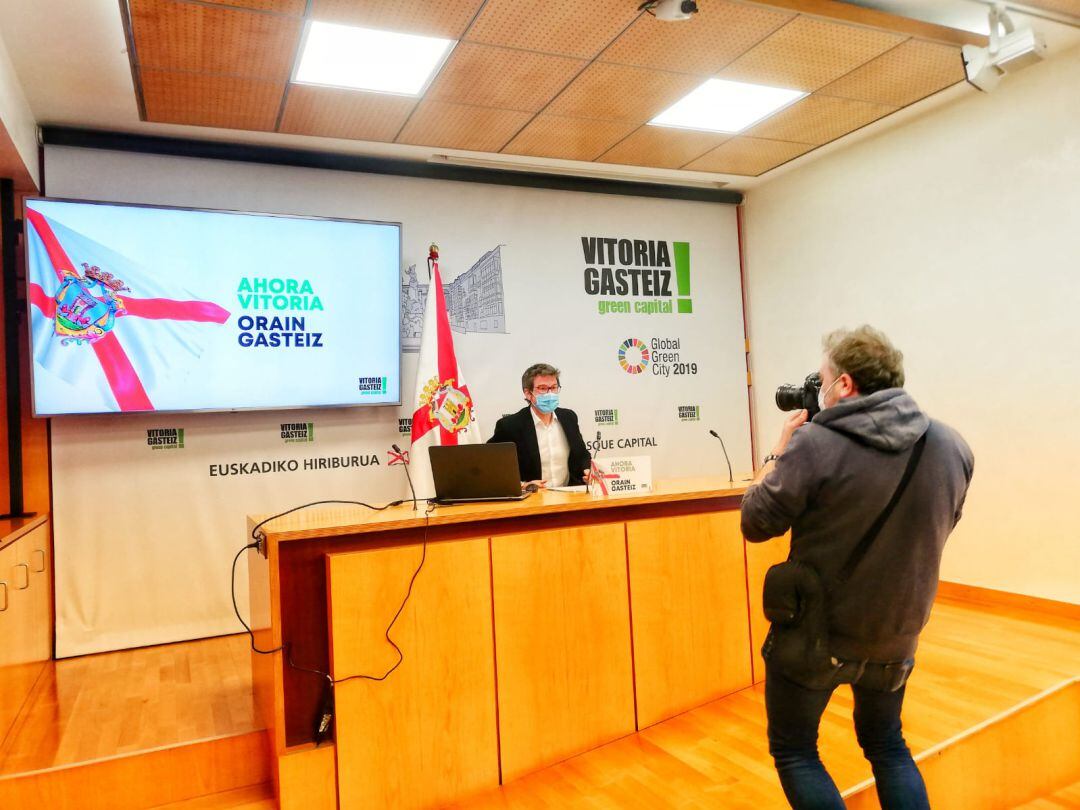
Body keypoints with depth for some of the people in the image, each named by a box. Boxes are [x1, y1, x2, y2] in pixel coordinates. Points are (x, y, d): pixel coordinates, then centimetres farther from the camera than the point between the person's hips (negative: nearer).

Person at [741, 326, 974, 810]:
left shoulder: (814, 443, -23)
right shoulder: (951, 446, -6)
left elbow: (757, 523, -13)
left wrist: (780, 452, 1)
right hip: (896, 635, 5)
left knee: (793, 751, 17)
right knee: (887, 745, 28)